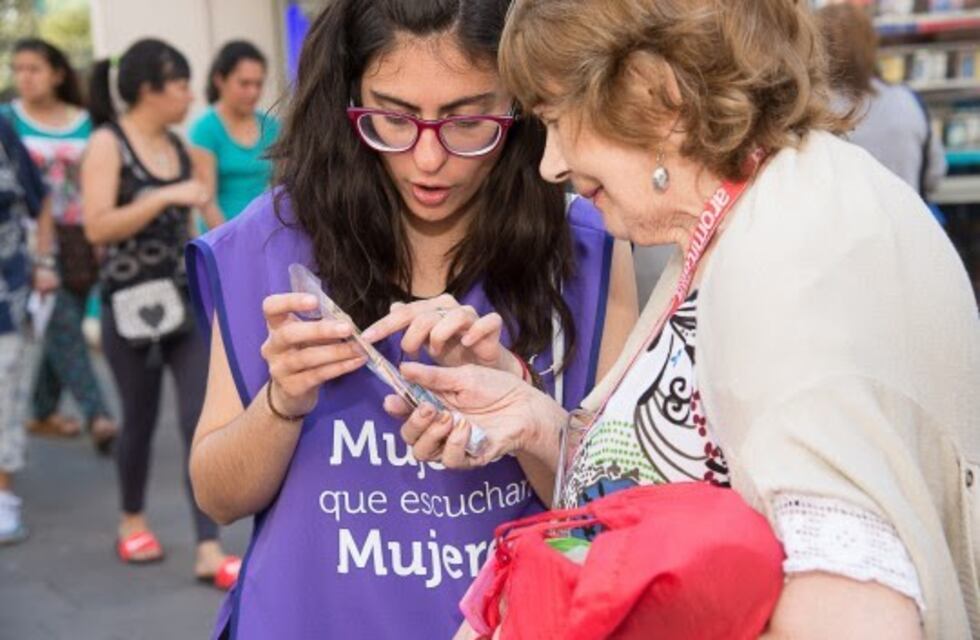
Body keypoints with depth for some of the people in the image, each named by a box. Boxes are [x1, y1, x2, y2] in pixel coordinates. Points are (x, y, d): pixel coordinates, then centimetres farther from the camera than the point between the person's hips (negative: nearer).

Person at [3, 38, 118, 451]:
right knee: (62, 327, -11)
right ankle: (97, 416, -13)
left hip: (77, 239, 3)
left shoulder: (84, 122, 9)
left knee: (60, 331, 8)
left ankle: (43, 413, 22)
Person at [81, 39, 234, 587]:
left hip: (188, 300, 5)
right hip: (134, 304, -4)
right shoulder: (108, 144, -8)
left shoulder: (179, 145, 10)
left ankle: (209, 552, -3)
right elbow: (97, 227, -19)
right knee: (141, 421, 11)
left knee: (204, 420, -5)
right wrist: (166, 196, -23)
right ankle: (133, 521, 36)